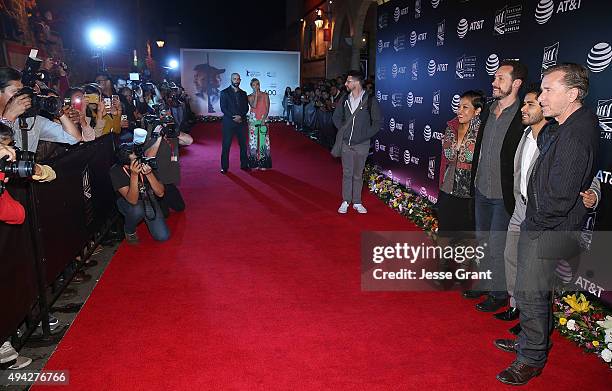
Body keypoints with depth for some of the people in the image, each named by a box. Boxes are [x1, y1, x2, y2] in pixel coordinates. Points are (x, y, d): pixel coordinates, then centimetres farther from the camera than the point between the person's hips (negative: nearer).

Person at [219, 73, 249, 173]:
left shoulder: (243, 93, 14)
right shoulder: (224, 92, 2)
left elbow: (246, 107, 8)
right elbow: (223, 108, -5)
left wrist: (240, 116, -10)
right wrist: (233, 117, -15)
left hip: (241, 122, 3)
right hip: (229, 122, -3)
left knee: (243, 145, 6)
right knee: (226, 145, -1)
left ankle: (244, 165, 16)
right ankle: (224, 167, 5)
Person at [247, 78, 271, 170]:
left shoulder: (265, 95, 5)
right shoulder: (250, 97, 6)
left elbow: (267, 108, -1)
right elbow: (254, 106, -12)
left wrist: (264, 119, -11)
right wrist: (256, 94, -11)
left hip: (263, 120, -1)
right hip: (253, 120, 1)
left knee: (263, 140, -3)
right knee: (253, 140, 0)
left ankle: (263, 163, 4)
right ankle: (254, 163, 6)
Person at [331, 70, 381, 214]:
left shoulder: (370, 101, -7)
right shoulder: (345, 100, 5)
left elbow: (378, 121, -2)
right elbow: (336, 117, 20)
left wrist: (366, 135, -7)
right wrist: (342, 129, 8)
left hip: (362, 144, -2)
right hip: (346, 143, 2)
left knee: (358, 175, 8)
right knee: (347, 174, 7)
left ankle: (357, 202, 19)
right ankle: (346, 201, 17)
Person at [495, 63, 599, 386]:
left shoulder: (575, 136, -25)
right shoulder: (559, 127, 5)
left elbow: (560, 199, -26)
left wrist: (535, 223, -11)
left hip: (548, 232, -9)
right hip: (539, 225, 9)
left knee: (530, 293, 2)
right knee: (534, 290, 21)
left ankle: (532, 359, 20)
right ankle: (530, 341, 39)